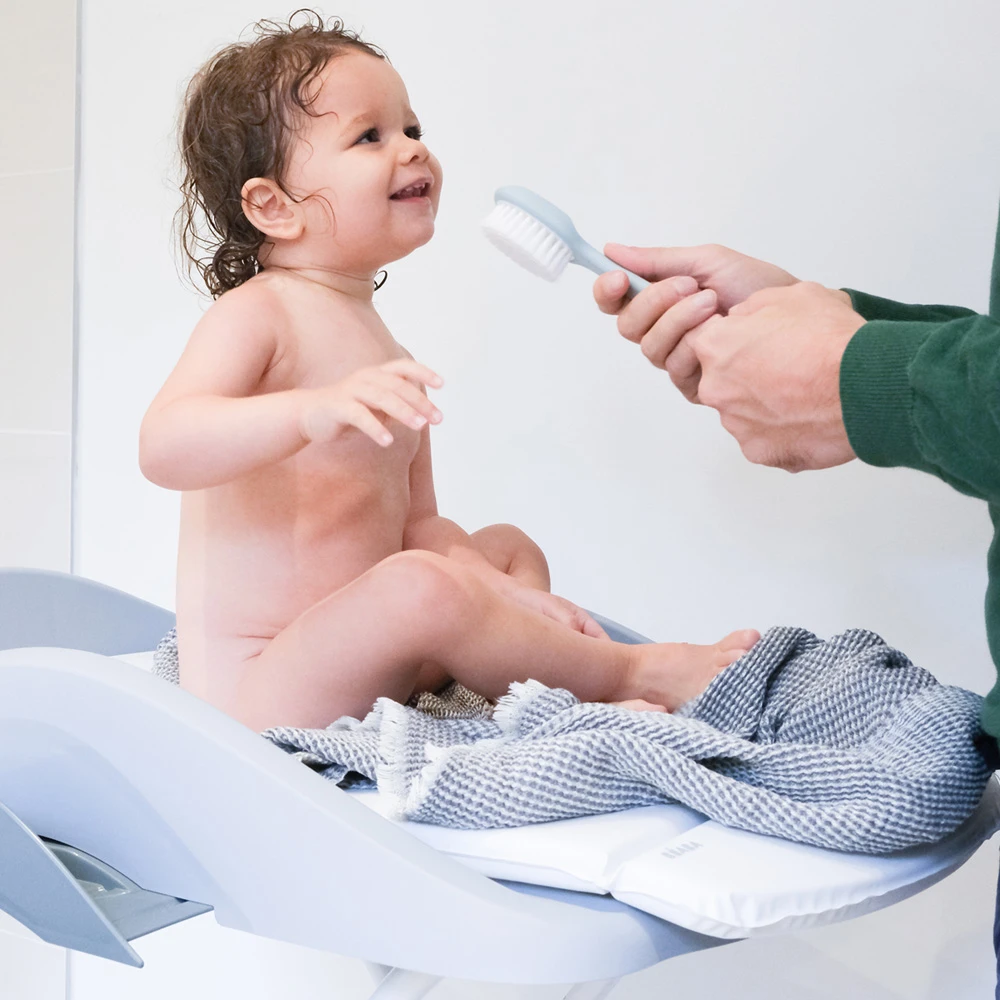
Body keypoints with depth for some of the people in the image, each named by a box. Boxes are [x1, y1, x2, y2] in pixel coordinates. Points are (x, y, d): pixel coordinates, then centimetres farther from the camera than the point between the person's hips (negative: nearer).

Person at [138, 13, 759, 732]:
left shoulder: (384, 355, 13)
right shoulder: (253, 315, -12)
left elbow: (417, 523, 13)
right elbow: (163, 446, -30)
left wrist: (510, 600, -3)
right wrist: (315, 412, -45)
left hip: (364, 670, 10)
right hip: (254, 690, -9)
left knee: (510, 546, 16)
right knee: (421, 586, -32)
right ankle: (627, 672, -9)